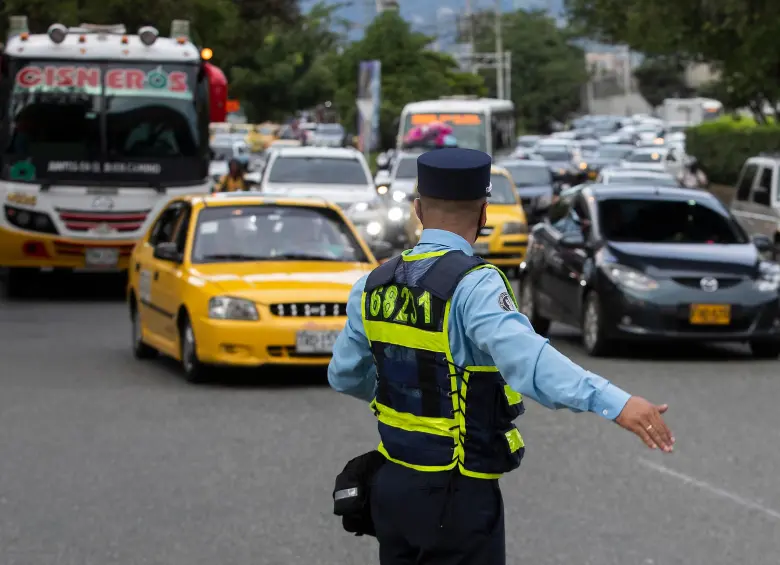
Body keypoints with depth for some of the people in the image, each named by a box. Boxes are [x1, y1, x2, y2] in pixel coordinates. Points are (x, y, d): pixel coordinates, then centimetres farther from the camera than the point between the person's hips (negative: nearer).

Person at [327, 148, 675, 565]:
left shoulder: (376, 285, 3)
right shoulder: (473, 285, -19)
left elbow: (345, 376, 17)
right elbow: (524, 356, -38)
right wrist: (614, 402, -48)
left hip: (392, 485, 7)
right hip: (457, 497, -7)